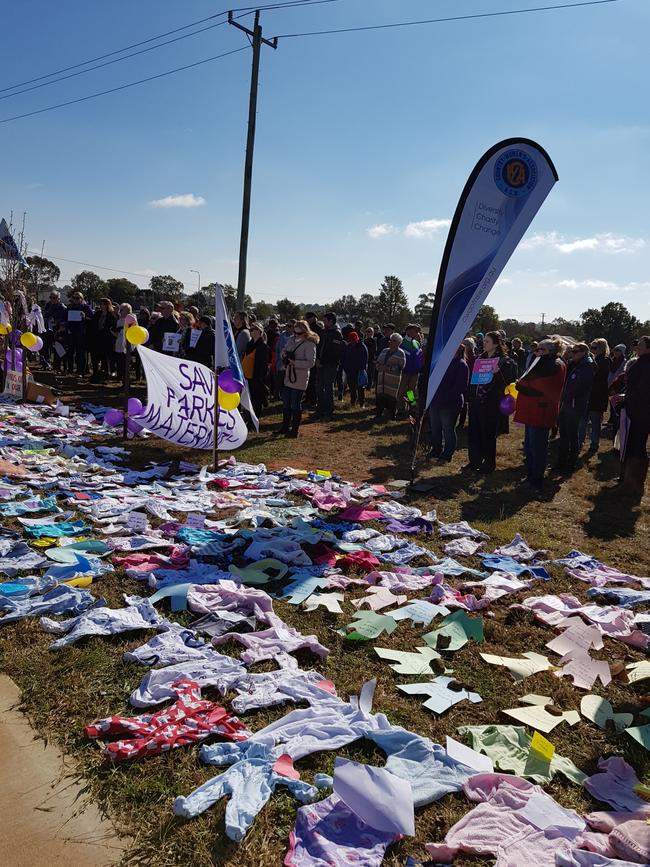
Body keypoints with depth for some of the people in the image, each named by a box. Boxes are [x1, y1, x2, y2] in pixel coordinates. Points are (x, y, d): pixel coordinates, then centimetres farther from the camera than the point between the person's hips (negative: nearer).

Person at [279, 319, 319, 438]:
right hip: (287, 376, 7)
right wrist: (284, 354, -4)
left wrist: (294, 362, -23)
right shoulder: (291, 339, 8)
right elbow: (284, 351, 20)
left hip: (299, 378, -7)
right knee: (286, 403, 15)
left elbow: (311, 362, -18)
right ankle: (285, 427, 29)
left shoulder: (309, 344, -13)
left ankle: (294, 430, 11)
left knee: (296, 405, 1)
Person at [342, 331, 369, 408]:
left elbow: (365, 359, -9)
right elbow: (343, 359, 12)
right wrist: (345, 368, 3)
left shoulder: (363, 347, -7)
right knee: (351, 387, 9)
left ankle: (362, 403, 7)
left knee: (361, 388, 0)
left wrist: (363, 369, -15)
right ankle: (353, 402, 20)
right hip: (350, 371, 4)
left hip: (359, 371, -4)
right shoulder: (347, 347, 6)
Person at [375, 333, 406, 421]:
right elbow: (377, 362, 17)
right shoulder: (384, 351, 15)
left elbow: (401, 367, -13)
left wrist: (389, 368, -20)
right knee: (379, 395, 6)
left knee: (391, 397, -1)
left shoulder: (401, 353, -5)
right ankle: (378, 414, 16)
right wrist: (379, 367, -6)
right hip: (382, 378, 6)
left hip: (393, 380, -6)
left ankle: (391, 415, 11)